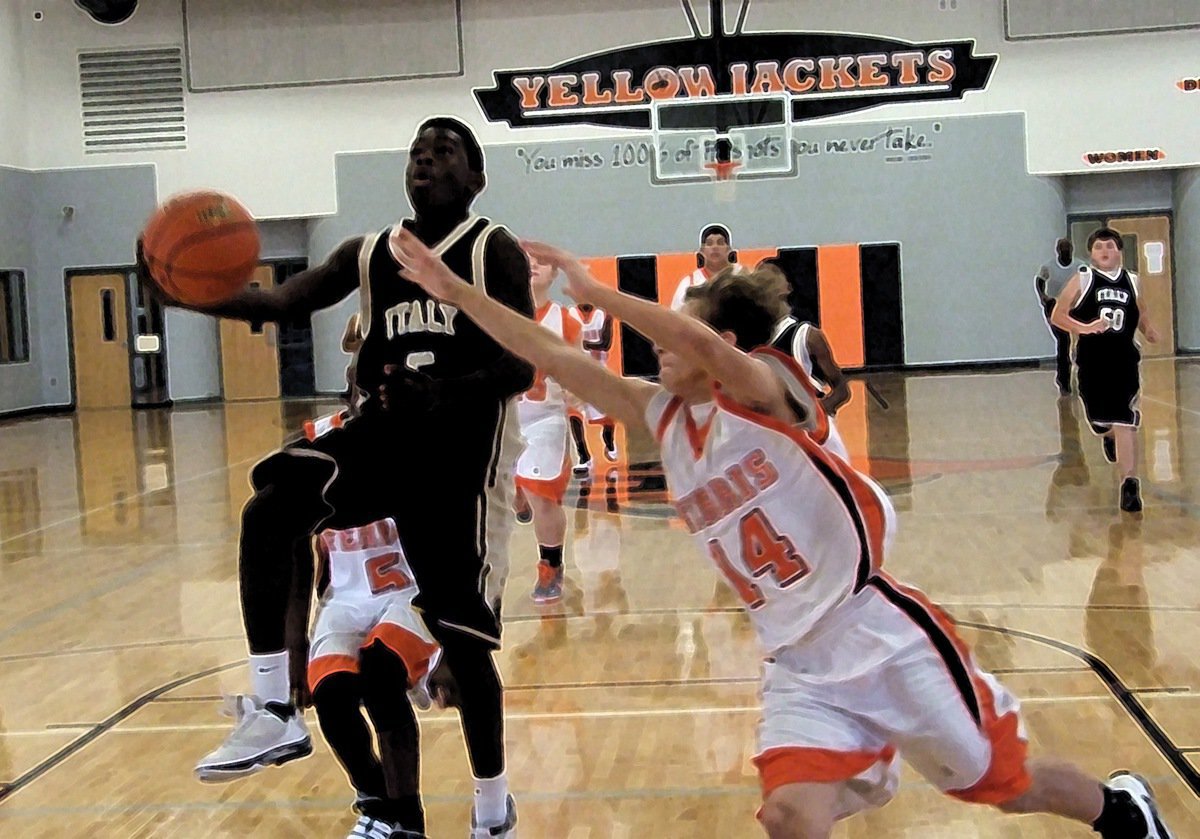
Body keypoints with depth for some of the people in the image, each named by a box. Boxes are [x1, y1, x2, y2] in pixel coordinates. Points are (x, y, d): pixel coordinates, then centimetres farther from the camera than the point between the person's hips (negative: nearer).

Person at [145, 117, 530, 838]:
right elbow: (284, 302, -2)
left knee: (461, 635, -3)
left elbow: (523, 367, -11)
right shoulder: (369, 253, 11)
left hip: (463, 446, -5)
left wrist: (447, 393, -31)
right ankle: (276, 711, -15)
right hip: (385, 428, 5)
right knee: (270, 507, -22)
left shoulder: (495, 251, -3)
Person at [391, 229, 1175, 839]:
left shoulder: (765, 385, -12)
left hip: (883, 636, -5)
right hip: (800, 666, 6)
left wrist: (595, 290, -32)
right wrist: (455, 289, 1)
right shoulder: (665, 419, 7)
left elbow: (704, 342, -36)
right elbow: (555, 358, 4)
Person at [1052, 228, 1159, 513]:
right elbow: (1057, 316, -7)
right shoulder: (1082, 279, -1)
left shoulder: (1131, 281, 9)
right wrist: (1085, 327, -24)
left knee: (1124, 423, -9)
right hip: (1091, 362, -1)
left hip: (1125, 361, 1)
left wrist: (1149, 330, 3)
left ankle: (1129, 483, -9)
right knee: (1099, 421, 14)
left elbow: (1141, 314, 25)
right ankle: (1108, 437, 51)